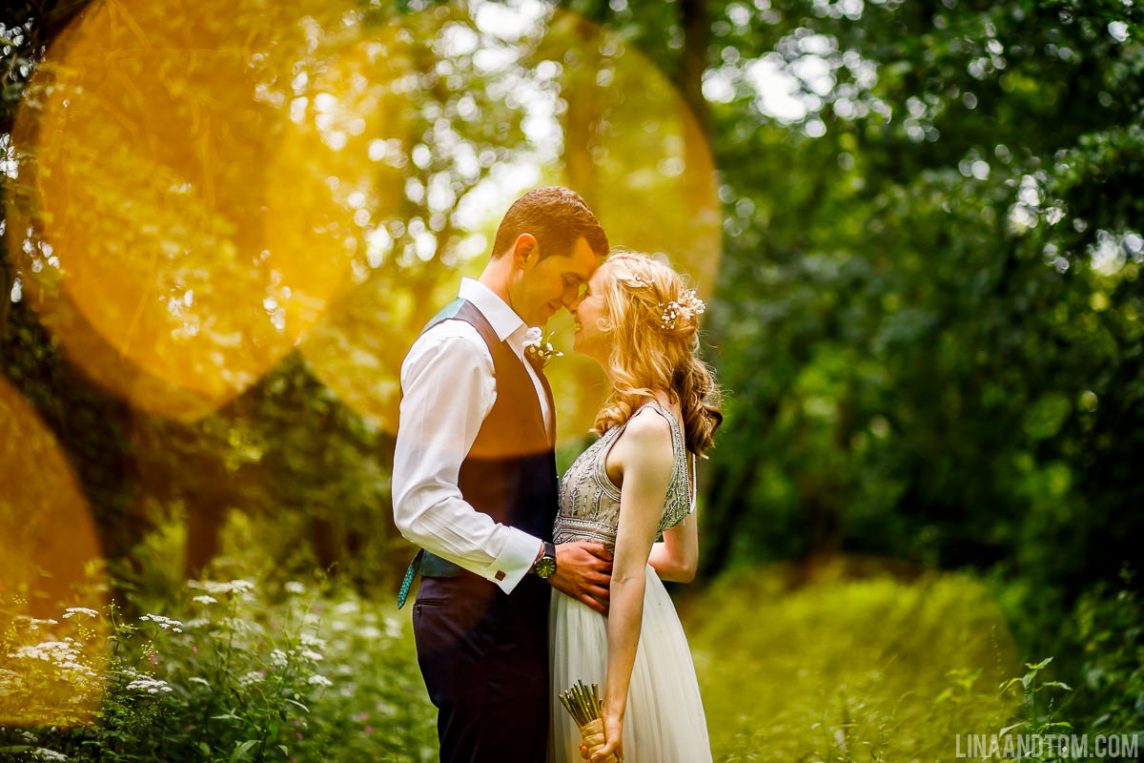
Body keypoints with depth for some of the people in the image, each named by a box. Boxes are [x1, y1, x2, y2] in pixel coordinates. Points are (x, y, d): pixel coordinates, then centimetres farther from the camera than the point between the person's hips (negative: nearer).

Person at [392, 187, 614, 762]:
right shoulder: (458, 345, -14)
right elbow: (421, 504, -21)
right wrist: (543, 559, -16)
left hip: (516, 607, 9)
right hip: (478, 615, -9)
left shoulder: (515, 346, 16)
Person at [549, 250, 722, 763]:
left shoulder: (648, 429, -19)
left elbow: (629, 578, -21)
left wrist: (613, 708, -21)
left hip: (610, 638, -9)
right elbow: (682, 561, 14)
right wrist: (587, 546, 20)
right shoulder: (669, 419, 8)